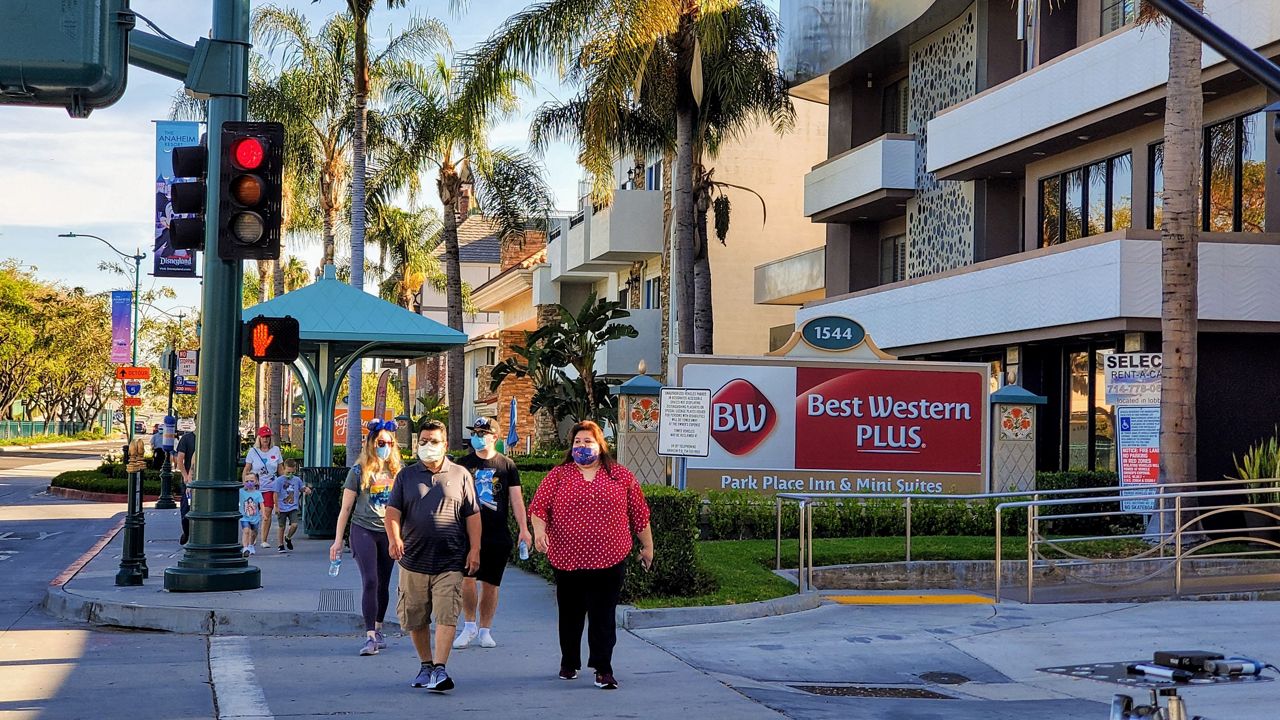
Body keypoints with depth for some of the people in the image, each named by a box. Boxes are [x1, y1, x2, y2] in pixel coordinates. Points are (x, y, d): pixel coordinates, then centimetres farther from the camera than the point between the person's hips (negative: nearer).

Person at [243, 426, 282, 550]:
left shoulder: (276, 450, 7)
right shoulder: (253, 451, 3)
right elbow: (246, 470, 5)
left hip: (270, 486, 1)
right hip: (254, 486, 0)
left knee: (267, 513, -5)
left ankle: (264, 540, 2)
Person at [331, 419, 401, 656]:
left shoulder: (397, 472, 8)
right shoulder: (359, 471, -1)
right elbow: (345, 508, 1)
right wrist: (338, 540, -2)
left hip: (388, 532, 4)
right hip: (363, 530, -3)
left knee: (384, 584, 9)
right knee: (370, 581, -14)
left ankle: (378, 630, 25)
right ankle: (370, 637, -16)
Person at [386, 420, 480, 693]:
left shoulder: (460, 475, 7)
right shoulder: (406, 475, 10)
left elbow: (472, 515, 7)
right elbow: (393, 510, 2)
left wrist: (475, 549, 0)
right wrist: (394, 537, -16)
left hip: (450, 563, -2)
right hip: (414, 560, 2)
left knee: (446, 615, -14)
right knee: (415, 618, 9)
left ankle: (439, 669, -17)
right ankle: (425, 665, 25)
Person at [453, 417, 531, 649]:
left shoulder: (506, 465, 5)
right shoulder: (463, 464, 6)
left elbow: (516, 499, 4)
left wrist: (523, 529, -5)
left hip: (498, 535, 0)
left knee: (490, 584, 6)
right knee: (467, 579, -12)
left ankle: (485, 630, 18)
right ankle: (469, 626, 6)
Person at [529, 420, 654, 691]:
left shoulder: (621, 476, 7)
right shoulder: (558, 475, 6)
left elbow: (639, 513, 11)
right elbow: (539, 506, 0)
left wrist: (647, 546, 13)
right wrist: (539, 530, -18)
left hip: (608, 559, -1)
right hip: (567, 559, 1)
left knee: (603, 617, -4)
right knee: (570, 615, 13)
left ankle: (603, 669, -2)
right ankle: (569, 664, 28)